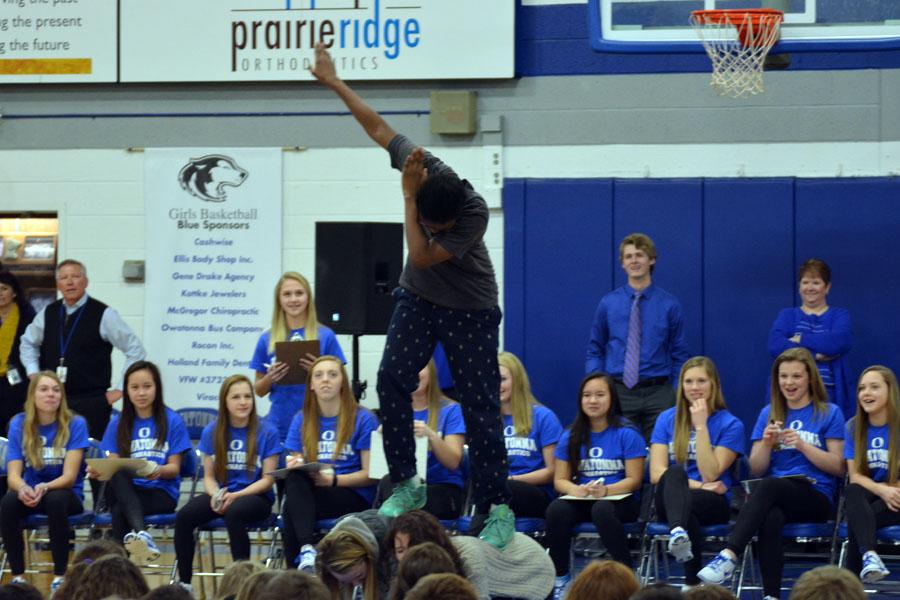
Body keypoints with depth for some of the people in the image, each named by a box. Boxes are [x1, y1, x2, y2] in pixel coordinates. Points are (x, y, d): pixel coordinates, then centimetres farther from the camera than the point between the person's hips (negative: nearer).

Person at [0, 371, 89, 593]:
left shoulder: (75, 424, -9)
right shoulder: (19, 424, -2)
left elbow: (69, 477, -14)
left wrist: (45, 488, -36)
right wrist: (22, 488, -33)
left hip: (66, 493, -2)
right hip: (31, 492, 2)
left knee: (56, 500, -36)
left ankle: (60, 576, -26)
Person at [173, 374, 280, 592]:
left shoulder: (266, 433, -2)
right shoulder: (211, 432, 8)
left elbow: (267, 480, -4)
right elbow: (209, 476, 10)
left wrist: (235, 496, -17)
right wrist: (216, 495, -13)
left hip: (256, 496, -3)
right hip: (220, 494, 3)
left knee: (234, 514, -38)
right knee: (183, 517, -26)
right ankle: (184, 583, -17)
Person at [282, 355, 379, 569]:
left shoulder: (363, 419, 1)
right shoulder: (301, 421, 15)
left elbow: (370, 474, -3)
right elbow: (295, 467, 12)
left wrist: (333, 479, -19)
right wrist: (294, 466, -14)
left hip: (354, 497, -4)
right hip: (306, 491, 4)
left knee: (291, 506, -32)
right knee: (294, 477, -34)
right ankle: (307, 548, -45)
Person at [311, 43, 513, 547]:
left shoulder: (475, 213, -31)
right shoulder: (422, 165, -19)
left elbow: (423, 256, -32)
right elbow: (380, 130, -3)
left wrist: (408, 197, -32)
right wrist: (335, 83, 5)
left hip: (470, 311, -5)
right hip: (418, 299, 5)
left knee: (481, 404, -7)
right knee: (392, 379, -8)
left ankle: (497, 509, -2)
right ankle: (407, 486, 1)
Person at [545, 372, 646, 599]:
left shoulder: (627, 434, -2)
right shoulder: (571, 436, 10)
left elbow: (634, 480, -6)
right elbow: (560, 480, 7)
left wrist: (605, 490, -24)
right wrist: (574, 489, -17)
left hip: (620, 500, -3)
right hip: (581, 501, 4)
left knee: (602, 510, -39)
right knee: (556, 510, -30)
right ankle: (560, 578, -16)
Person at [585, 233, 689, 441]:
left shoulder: (669, 305, 3)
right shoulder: (608, 304, 5)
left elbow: (679, 355, 7)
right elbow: (595, 351, 10)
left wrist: (680, 395, 1)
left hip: (658, 393, -1)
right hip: (618, 393, 1)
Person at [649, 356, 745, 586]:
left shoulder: (730, 424, 3)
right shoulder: (667, 419, 11)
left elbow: (710, 475, -10)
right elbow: (656, 473, 0)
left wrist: (701, 426, -12)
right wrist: (697, 485, -13)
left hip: (713, 503, -1)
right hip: (668, 501, 1)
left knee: (685, 502, -38)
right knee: (675, 473, -35)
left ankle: (692, 582, -49)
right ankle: (679, 532, -67)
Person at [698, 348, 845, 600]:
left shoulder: (829, 414, 8)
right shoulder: (769, 414, 19)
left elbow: (839, 467, 1)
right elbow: (756, 469, 15)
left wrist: (802, 445, -11)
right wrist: (767, 444, -5)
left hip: (816, 498, -3)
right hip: (775, 500, 3)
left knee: (769, 485, -36)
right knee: (771, 518, -37)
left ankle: (728, 557, -48)